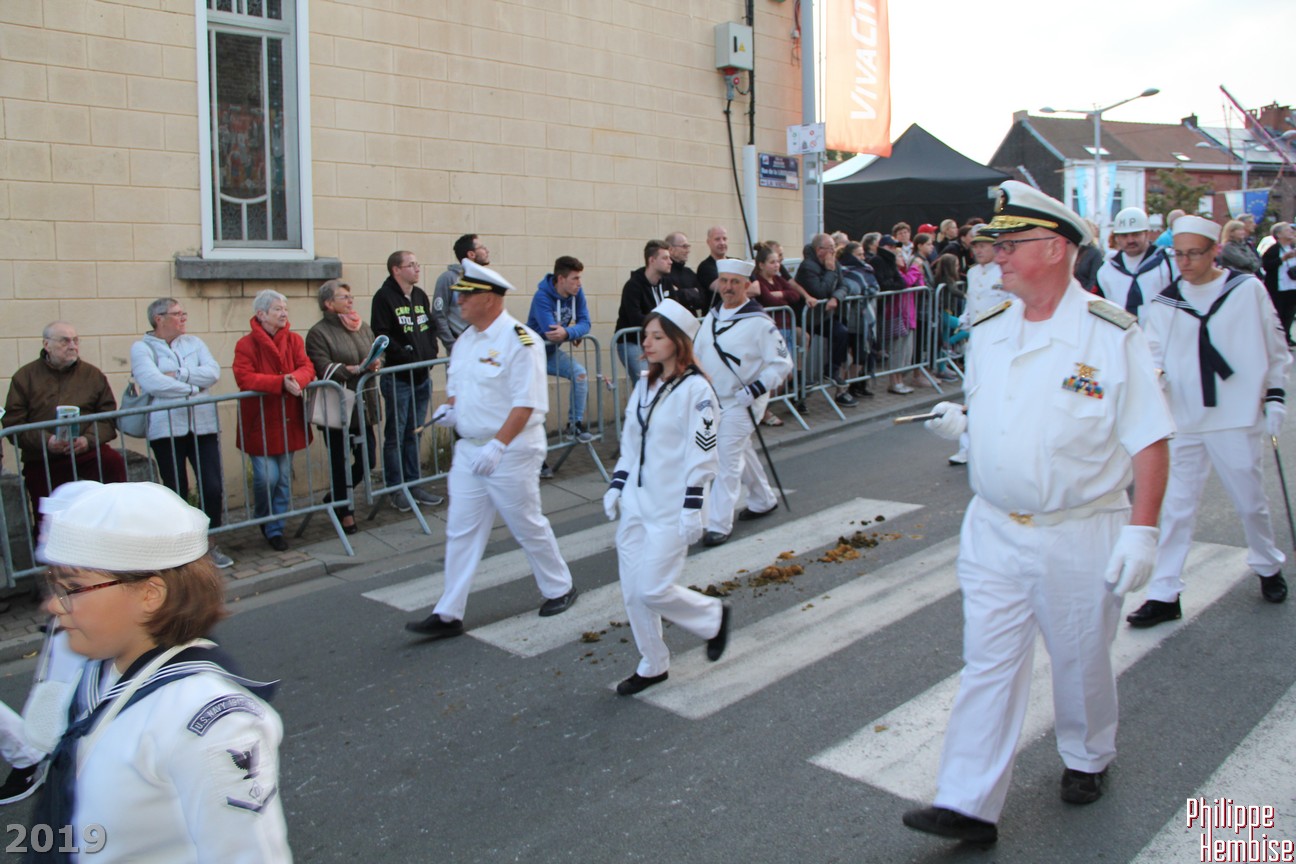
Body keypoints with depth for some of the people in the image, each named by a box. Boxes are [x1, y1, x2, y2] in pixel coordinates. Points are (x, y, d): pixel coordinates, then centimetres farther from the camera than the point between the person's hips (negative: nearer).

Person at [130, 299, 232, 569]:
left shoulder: (194, 342, 15)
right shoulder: (142, 348, 2)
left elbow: (213, 372, -1)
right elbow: (152, 383, -15)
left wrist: (178, 375, -11)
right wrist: (193, 387, -7)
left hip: (203, 425, 3)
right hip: (166, 428, -3)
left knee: (213, 487, -2)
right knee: (176, 492, 3)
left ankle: (210, 545, 14)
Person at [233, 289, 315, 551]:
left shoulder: (294, 340, 7)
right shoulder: (246, 345, -9)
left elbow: (307, 368, -4)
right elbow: (244, 379, -21)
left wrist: (296, 379, -27)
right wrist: (281, 382, -28)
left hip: (288, 420, 5)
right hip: (260, 422, -5)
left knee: (284, 477, 8)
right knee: (267, 476, -9)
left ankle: (276, 529, 21)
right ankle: (263, 520, 19)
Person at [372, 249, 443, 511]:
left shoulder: (420, 296, 13)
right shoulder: (384, 297, -9)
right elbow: (382, 335, -16)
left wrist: (430, 354, 1)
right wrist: (409, 356, -18)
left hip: (421, 376, 7)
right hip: (397, 378, -7)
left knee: (415, 434, 13)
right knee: (396, 436, 1)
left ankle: (413, 485, 21)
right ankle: (395, 489, 9)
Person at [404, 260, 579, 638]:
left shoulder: (519, 340, -17)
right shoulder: (465, 340, 10)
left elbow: (526, 402, -21)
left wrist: (498, 445, -27)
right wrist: (448, 408, -1)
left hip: (511, 451, -8)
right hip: (469, 448, 8)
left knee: (528, 526, 7)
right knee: (461, 532, 8)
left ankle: (560, 589, 29)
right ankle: (448, 614, 14)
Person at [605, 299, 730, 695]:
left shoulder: (696, 390, -13)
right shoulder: (645, 384, 9)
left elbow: (703, 453, -15)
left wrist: (692, 508, -17)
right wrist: (616, 486, 13)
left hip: (670, 509, -7)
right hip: (636, 502, 7)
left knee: (654, 590, -7)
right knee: (633, 590, 8)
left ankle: (713, 617, 21)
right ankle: (652, 665, 25)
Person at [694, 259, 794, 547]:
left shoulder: (758, 322, -15)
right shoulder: (711, 316, 7)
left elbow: (782, 363, -14)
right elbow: (697, 354, 18)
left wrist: (753, 391, -20)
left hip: (740, 404, -7)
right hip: (711, 401, 7)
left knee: (727, 461, -11)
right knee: (742, 453, 20)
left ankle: (719, 524, -6)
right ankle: (763, 500, 39)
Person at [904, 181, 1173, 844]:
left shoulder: (1112, 334, -12)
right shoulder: (988, 331, 4)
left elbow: (1149, 441, -10)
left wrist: (1141, 530, -15)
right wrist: (959, 421, -5)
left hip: (1081, 535, -3)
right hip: (993, 529, 4)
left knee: (1081, 658, 16)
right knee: (988, 662, 4)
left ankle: (1088, 758, 44)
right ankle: (968, 805, 9)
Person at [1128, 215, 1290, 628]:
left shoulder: (1248, 289, -1)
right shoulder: (1163, 304, 2)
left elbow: (1275, 348, 6)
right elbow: (1153, 358, -3)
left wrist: (1275, 399, 3)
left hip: (1238, 419, -1)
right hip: (1183, 422, 1)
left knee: (1251, 502, 14)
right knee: (1175, 508, 2)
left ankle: (1268, 566, 40)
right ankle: (1164, 593, 9)